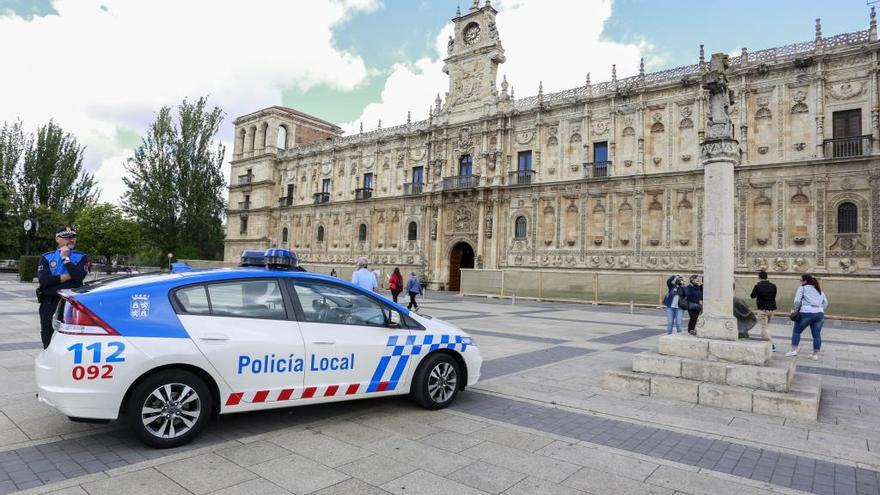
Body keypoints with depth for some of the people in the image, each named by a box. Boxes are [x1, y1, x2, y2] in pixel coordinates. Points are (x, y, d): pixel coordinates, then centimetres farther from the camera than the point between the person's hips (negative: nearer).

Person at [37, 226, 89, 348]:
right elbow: (43, 280, -8)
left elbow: (79, 276, -14)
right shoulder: (46, 257, 8)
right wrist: (67, 276, -10)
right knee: (49, 342, 10)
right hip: (49, 303, 2)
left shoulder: (81, 257, 5)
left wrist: (66, 258, -8)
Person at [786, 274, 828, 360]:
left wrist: (795, 310, 5)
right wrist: (820, 311, 19)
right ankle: (815, 354, 12)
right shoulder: (819, 289, 22)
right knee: (817, 334, 8)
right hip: (819, 313, 5)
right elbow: (825, 302, 18)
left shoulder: (802, 288, 4)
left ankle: (793, 350, 6)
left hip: (806, 312, -5)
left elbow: (797, 301, -8)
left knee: (796, 331, 9)